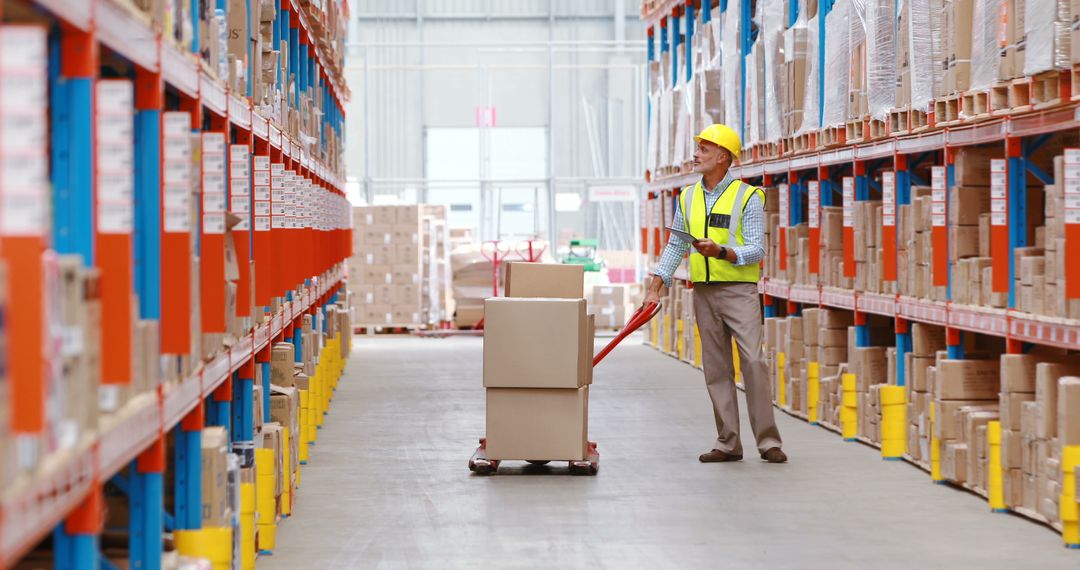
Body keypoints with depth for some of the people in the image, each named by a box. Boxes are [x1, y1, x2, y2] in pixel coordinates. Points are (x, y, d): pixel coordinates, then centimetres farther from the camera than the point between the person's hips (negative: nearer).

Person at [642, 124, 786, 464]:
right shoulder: (687, 198, 11)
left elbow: (756, 250, -9)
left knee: (753, 361, -12)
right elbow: (675, 245, 16)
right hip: (703, 292, 5)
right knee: (716, 368, 5)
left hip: (740, 291, -5)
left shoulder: (747, 197, -5)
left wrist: (721, 252, -25)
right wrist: (656, 286, 8)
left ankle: (768, 441, -8)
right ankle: (728, 444, 9)